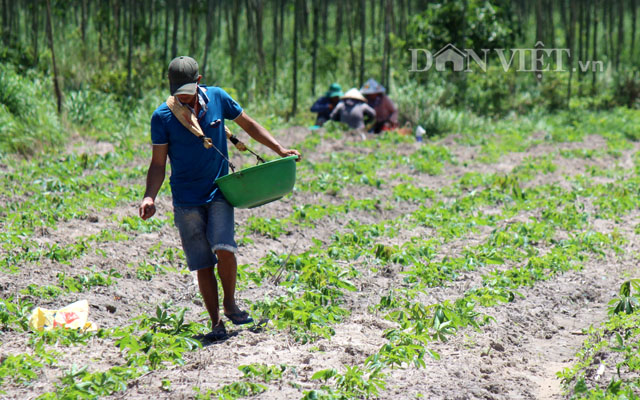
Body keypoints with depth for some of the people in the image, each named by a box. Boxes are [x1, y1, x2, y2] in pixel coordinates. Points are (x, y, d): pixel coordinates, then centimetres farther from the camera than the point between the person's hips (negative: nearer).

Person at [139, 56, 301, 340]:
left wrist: (279, 149, 11)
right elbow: (158, 163, -4)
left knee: (224, 249, -19)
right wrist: (149, 197, -18)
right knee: (203, 264, 0)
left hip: (219, 191, 1)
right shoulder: (162, 117, -8)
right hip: (186, 199, -1)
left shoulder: (217, 98, -2)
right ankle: (216, 323, 12)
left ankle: (230, 304, 4)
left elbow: (247, 124, 13)